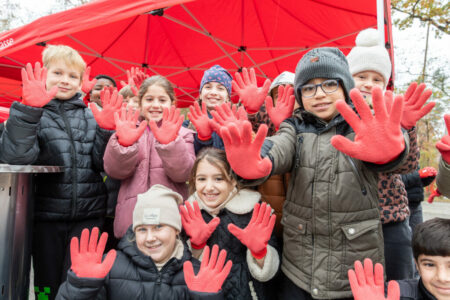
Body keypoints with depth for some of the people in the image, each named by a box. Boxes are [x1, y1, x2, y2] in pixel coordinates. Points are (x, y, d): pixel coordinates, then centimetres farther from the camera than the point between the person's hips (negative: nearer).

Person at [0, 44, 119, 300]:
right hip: (46, 216, 0)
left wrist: (106, 130, -15)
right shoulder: (32, 113, 2)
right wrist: (30, 107, -23)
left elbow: (103, 164, 0)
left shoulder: (90, 115, 8)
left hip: (87, 216, 1)